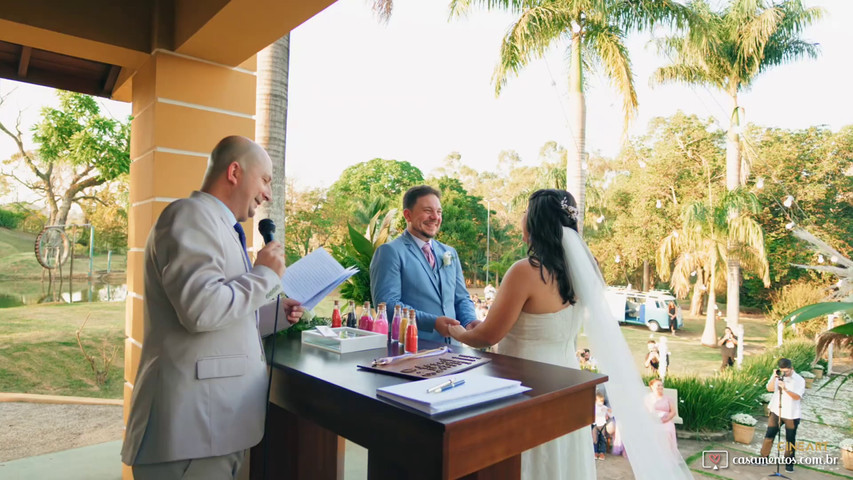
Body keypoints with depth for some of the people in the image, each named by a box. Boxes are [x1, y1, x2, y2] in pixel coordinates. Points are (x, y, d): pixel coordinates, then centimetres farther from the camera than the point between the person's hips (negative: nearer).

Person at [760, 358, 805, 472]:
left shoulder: (799, 380, -10)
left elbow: (797, 396, -20)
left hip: (791, 415, -2)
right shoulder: (777, 376, -1)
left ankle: (789, 462, 23)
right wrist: (774, 377, -24)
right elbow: (770, 389, -12)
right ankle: (763, 457, 18)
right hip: (776, 412, 2)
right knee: (769, 435, 6)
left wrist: (785, 388, -34)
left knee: (790, 440, 8)